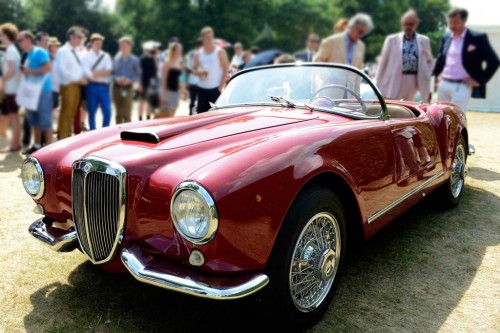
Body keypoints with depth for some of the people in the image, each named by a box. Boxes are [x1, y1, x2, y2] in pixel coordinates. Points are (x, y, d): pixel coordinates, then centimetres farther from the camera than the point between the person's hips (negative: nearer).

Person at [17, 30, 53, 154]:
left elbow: (48, 67, -20)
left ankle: (48, 146, -1)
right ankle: (37, 145, 20)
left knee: (45, 119, -6)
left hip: (43, 90, -9)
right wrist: (25, 71, 4)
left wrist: (31, 71, -16)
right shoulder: (28, 55, 17)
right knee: (34, 118, 12)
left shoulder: (39, 52, -9)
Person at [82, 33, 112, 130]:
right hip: (92, 87, -2)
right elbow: (88, 74, -8)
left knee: (107, 112, -1)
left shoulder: (106, 56, 12)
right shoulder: (86, 57, 3)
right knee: (92, 113, 3)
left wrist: (95, 73, -10)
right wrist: (102, 72, -9)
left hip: (104, 87, 2)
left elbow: (108, 72, -1)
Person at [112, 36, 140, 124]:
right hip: (117, 87, 3)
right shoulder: (116, 58, 4)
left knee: (127, 114, -8)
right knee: (118, 113, 11)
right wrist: (116, 79, -13)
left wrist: (130, 80, -17)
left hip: (128, 88, -3)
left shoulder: (134, 60, -2)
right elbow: (112, 73, 7)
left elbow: (138, 75, -1)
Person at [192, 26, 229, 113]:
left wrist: (220, 87, -10)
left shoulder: (220, 52, 0)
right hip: (202, 89, 4)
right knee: (201, 113, 5)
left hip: (215, 89, -4)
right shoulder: (198, 53, 12)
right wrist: (199, 72, -8)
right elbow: (194, 69, 16)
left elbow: (226, 70, -3)